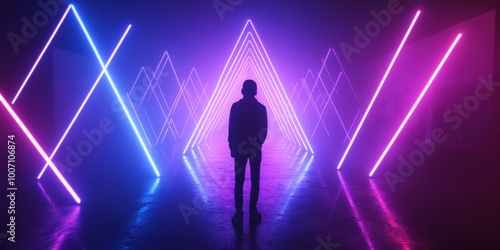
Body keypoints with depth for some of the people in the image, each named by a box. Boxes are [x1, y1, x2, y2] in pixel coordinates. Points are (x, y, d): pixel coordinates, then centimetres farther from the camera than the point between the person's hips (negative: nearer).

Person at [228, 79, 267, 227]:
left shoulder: (235, 107, -7)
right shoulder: (261, 108, -4)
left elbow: (231, 130, -6)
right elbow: (264, 131, 0)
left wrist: (232, 146, 5)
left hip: (239, 148, -1)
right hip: (255, 149, 1)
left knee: (239, 182, 7)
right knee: (255, 182, 10)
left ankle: (239, 214, 10)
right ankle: (253, 212, 15)